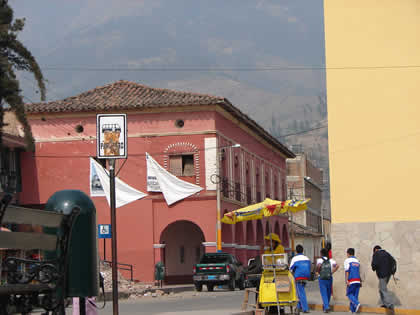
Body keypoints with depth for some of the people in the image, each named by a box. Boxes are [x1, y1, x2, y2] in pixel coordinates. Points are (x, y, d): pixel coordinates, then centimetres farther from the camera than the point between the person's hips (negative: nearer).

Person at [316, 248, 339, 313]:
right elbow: (337, 266, -8)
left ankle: (326, 307, -15)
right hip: (329, 278, 3)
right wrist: (332, 272, 1)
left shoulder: (320, 260, -4)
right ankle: (325, 306, 29)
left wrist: (318, 272, -9)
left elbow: (319, 265, -25)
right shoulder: (330, 260, 5)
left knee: (324, 294, -2)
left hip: (322, 279, -3)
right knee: (328, 293, 18)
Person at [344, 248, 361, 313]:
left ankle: (357, 303, -21)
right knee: (355, 295, 7)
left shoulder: (347, 260, -1)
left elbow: (347, 271, -10)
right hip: (358, 280, 6)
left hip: (351, 281, -6)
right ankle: (353, 309, 4)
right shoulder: (357, 261, 18)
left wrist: (346, 281, -14)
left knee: (349, 294, 2)